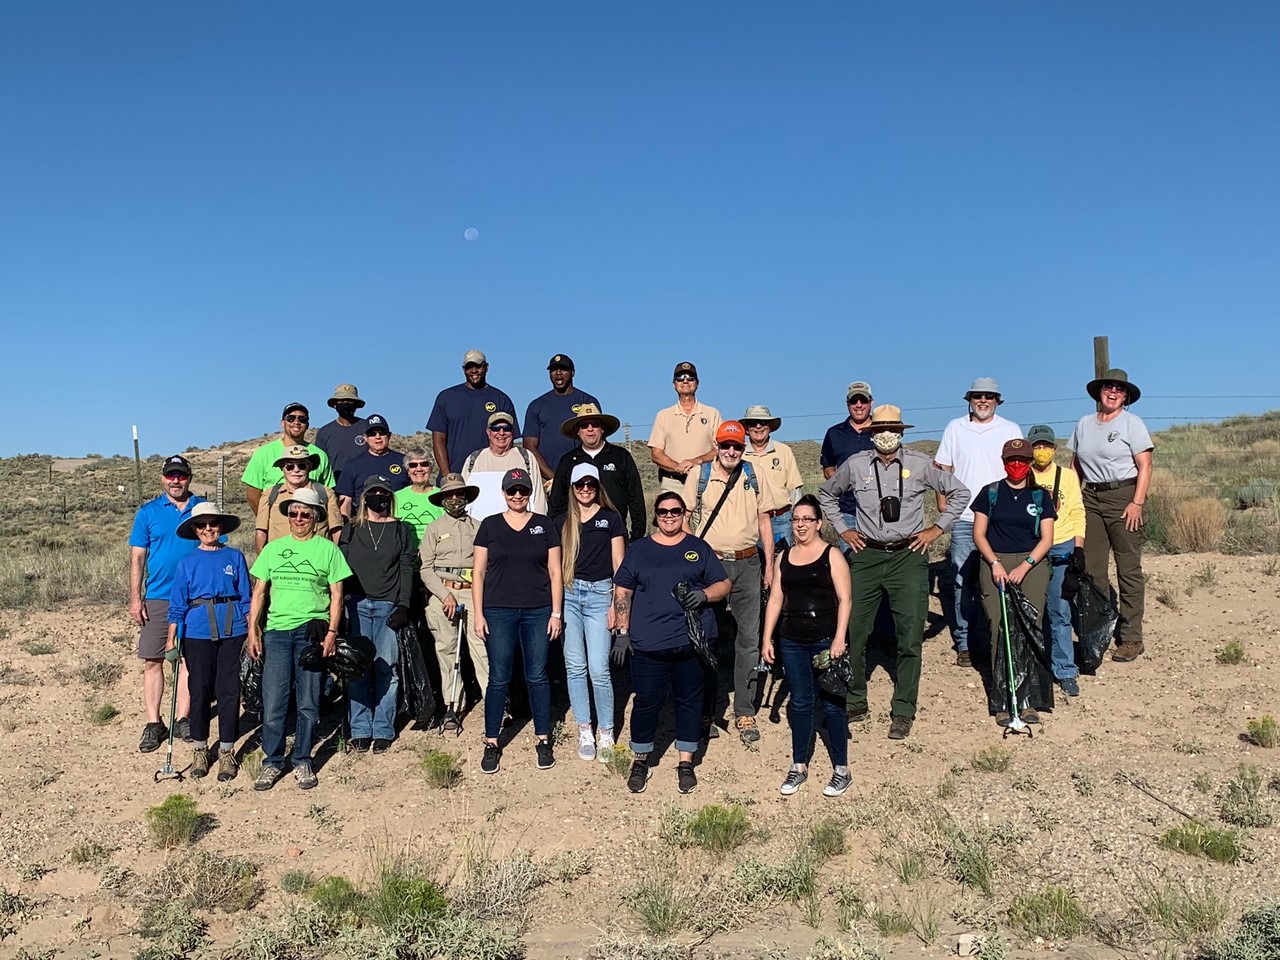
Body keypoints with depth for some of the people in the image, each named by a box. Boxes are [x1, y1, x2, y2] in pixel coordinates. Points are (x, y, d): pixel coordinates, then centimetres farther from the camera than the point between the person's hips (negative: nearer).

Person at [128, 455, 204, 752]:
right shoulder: (148, 512, 6)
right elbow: (137, 557, 5)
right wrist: (135, 599, -2)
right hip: (156, 598, 0)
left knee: (188, 659, 5)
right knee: (152, 661, 3)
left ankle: (182, 720, 14)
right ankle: (153, 724, 11)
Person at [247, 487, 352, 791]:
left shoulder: (328, 549, 5)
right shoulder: (273, 549, 11)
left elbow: (336, 595, 3)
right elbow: (259, 593, 12)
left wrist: (331, 632, -6)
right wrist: (253, 630, 3)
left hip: (312, 632, -1)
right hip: (276, 632, 2)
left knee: (308, 703, 4)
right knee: (273, 702, 0)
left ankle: (302, 761, 17)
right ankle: (272, 762, 14)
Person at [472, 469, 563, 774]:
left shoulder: (545, 526, 6)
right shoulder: (490, 525, 5)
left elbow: (555, 572, 6)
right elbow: (478, 572, 5)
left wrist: (556, 613, 0)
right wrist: (478, 613, -1)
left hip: (538, 612, 0)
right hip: (499, 612, 0)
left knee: (537, 677, 6)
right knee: (498, 679, 3)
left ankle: (543, 741, 17)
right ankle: (491, 744, 14)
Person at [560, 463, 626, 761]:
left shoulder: (611, 518, 4)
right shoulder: (563, 521, 11)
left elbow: (619, 565, 4)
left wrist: (616, 604, -3)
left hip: (599, 594, -2)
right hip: (568, 594, 3)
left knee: (599, 669, -6)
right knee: (575, 667, 4)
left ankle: (606, 733, 10)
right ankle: (584, 731, 16)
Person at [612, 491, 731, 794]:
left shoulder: (699, 549, 8)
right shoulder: (638, 550, 8)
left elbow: (723, 585, 9)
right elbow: (622, 592, 8)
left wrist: (705, 594, -13)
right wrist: (622, 632, 1)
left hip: (692, 641, 1)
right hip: (648, 644, -1)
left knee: (689, 701, 9)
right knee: (647, 702, 3)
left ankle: (686, 763, 23)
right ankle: (641, 761, 22)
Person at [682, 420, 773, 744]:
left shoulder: (753, 476, 7)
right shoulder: (699, 475, 1)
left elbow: (764, 520, 12)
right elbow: (684, 520, 4)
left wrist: (769, 564, 8)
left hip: (747, 564, 2)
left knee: (749, 638, 4)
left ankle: (744, 713, 14)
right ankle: (705, 711, 16)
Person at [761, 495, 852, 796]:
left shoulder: (831, 555, -3)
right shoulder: (783, 557, 10)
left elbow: (844, 599, -7)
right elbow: (775, 599, 11)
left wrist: (839, 638, -15)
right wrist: (767, 639, 6)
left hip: (826, 641, -4)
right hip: (792, 643, 4)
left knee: (831, 704, 3)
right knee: (800, 703, 11)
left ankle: (841, 769, 15)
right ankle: (799, 767, 22)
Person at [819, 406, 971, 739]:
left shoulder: (920, 465, 1)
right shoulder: (855, 465, 4)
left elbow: (960, 493, 11)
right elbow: (826, 495, 21)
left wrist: (937, 528, 5)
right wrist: (843, 529, 13)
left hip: (909, 556, -1)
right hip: (866, 555, 1)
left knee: (910, 637, -1)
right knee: (853, 632, 3)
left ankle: (903, 712, 10)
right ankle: (855, 704, 18)